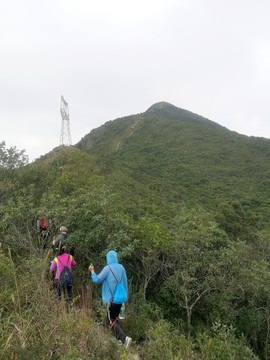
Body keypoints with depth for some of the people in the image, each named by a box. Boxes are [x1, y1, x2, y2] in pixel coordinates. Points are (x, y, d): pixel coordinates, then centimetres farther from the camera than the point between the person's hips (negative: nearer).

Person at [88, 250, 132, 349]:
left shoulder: (107, 269, -15)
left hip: (111, 299, -6)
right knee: (115, 318, 21)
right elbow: (125, 283, 7)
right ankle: (120, 338, 23)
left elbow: (97, 280, -10)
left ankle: (124, 338, -11)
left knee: (112, 320, 2)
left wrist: (92, 271, 6)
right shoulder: (121, 268, 1)